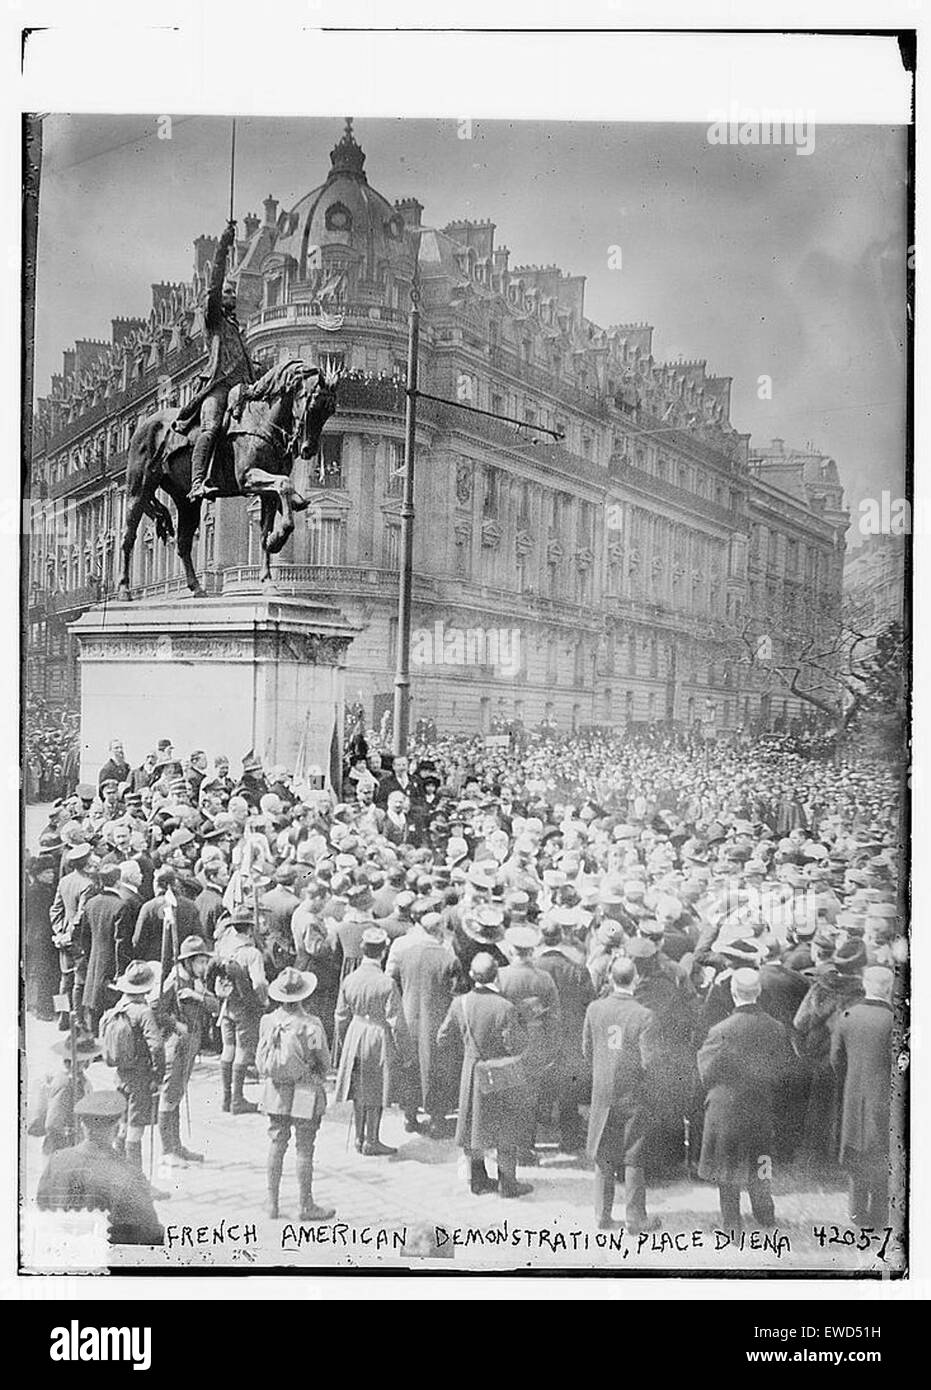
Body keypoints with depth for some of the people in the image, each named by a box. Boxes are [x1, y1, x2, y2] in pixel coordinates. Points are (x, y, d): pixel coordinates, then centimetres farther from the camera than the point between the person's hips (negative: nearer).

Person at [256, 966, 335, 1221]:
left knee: (276, 1146, 15)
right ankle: (306, 1206, 16)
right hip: (304, 1094, -4)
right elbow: (324, 1062, -7)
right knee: (304, 1150, 6)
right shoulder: (311, 1025, -18)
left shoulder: (268, 1021, -7)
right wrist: (318, 1077, 14)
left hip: (275, 1093, 4)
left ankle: (272, 1202, 24)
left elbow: (260, 1059, 2)